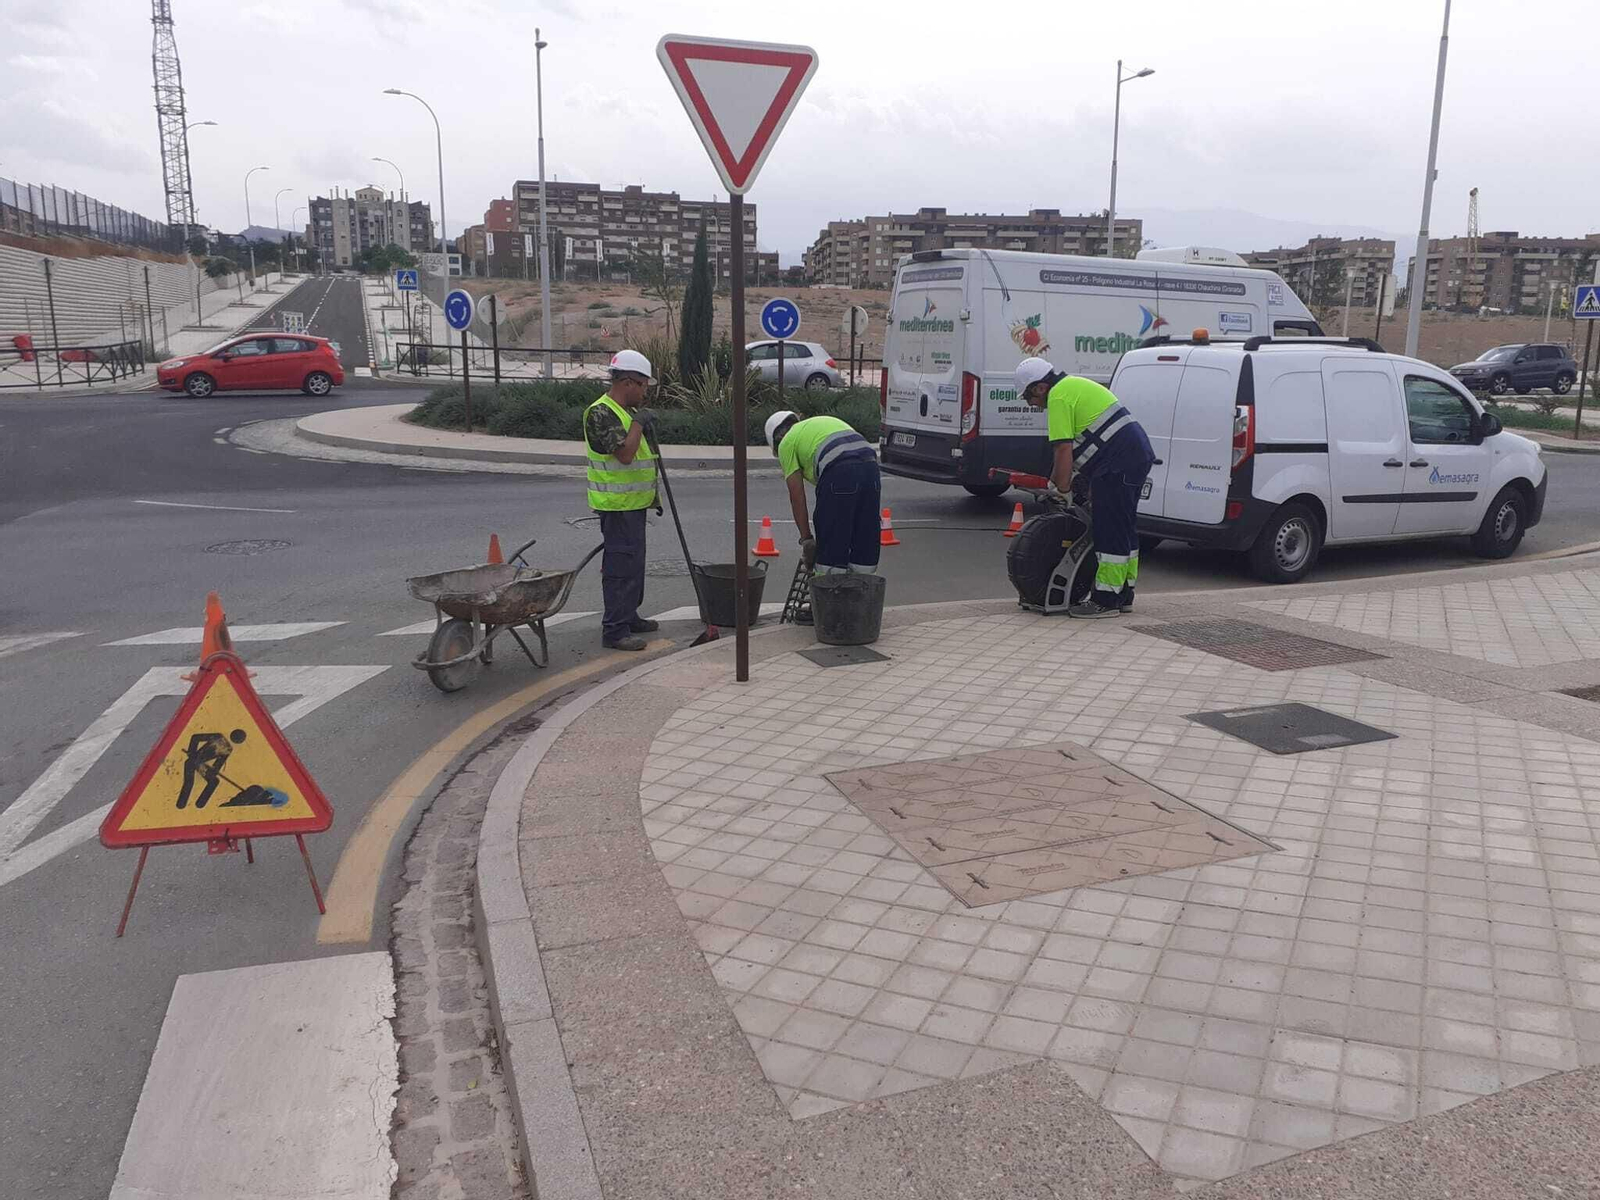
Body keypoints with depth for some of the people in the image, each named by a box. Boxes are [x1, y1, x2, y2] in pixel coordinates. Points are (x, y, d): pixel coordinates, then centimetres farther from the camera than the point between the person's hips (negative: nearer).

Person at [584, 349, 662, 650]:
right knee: (621, 564, -10)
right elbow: (624, 453, -27)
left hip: (634, 502, 10)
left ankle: (629, 617, 28)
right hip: (617, 505, -10)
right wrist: (638, 422, -17)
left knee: (633, 562, 17)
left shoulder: (628, 411, 16)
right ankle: (614, 630, -7)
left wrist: (652, 494, 22)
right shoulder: (601, 413, -16)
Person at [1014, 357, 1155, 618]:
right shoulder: (1074, 385, 22)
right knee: (1124, 530, 15)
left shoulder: (1059, 396, -10)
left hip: (1118, 463, -11)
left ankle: (1106, 600, -3)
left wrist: (1061, 488, -8)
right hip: (1138, 454, 11)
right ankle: (1123, 596, 23)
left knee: (1110, 531, -7)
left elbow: (1064, 451, -15)